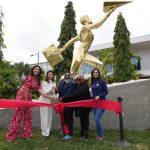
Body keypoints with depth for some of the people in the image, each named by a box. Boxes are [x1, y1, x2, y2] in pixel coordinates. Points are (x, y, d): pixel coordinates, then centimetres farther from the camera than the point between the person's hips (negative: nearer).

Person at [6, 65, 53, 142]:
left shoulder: (37, 80, 6)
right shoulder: (29, 77, -18)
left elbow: (40, 91, 1)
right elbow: (26, 89, -20)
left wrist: (50, 97, -3)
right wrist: (26, 101, -17)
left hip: (28, 96, 8)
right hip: (22, 95, -8)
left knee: (28, 115, 9)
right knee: (18, 115, -5)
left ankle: (26, 134, 19)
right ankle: (11, 135, 7)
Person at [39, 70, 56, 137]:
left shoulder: (53, 83, 10)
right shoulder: (44, 82, -6)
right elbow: (44, 92, -14)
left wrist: (54, 97, -4)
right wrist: (52, 89, -28)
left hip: (50, 101, 6)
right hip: (44, 101, -5)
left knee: (50, 116, 9)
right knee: (45, 116, -3)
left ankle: (48, 130, 21)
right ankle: (45, 132, 4)